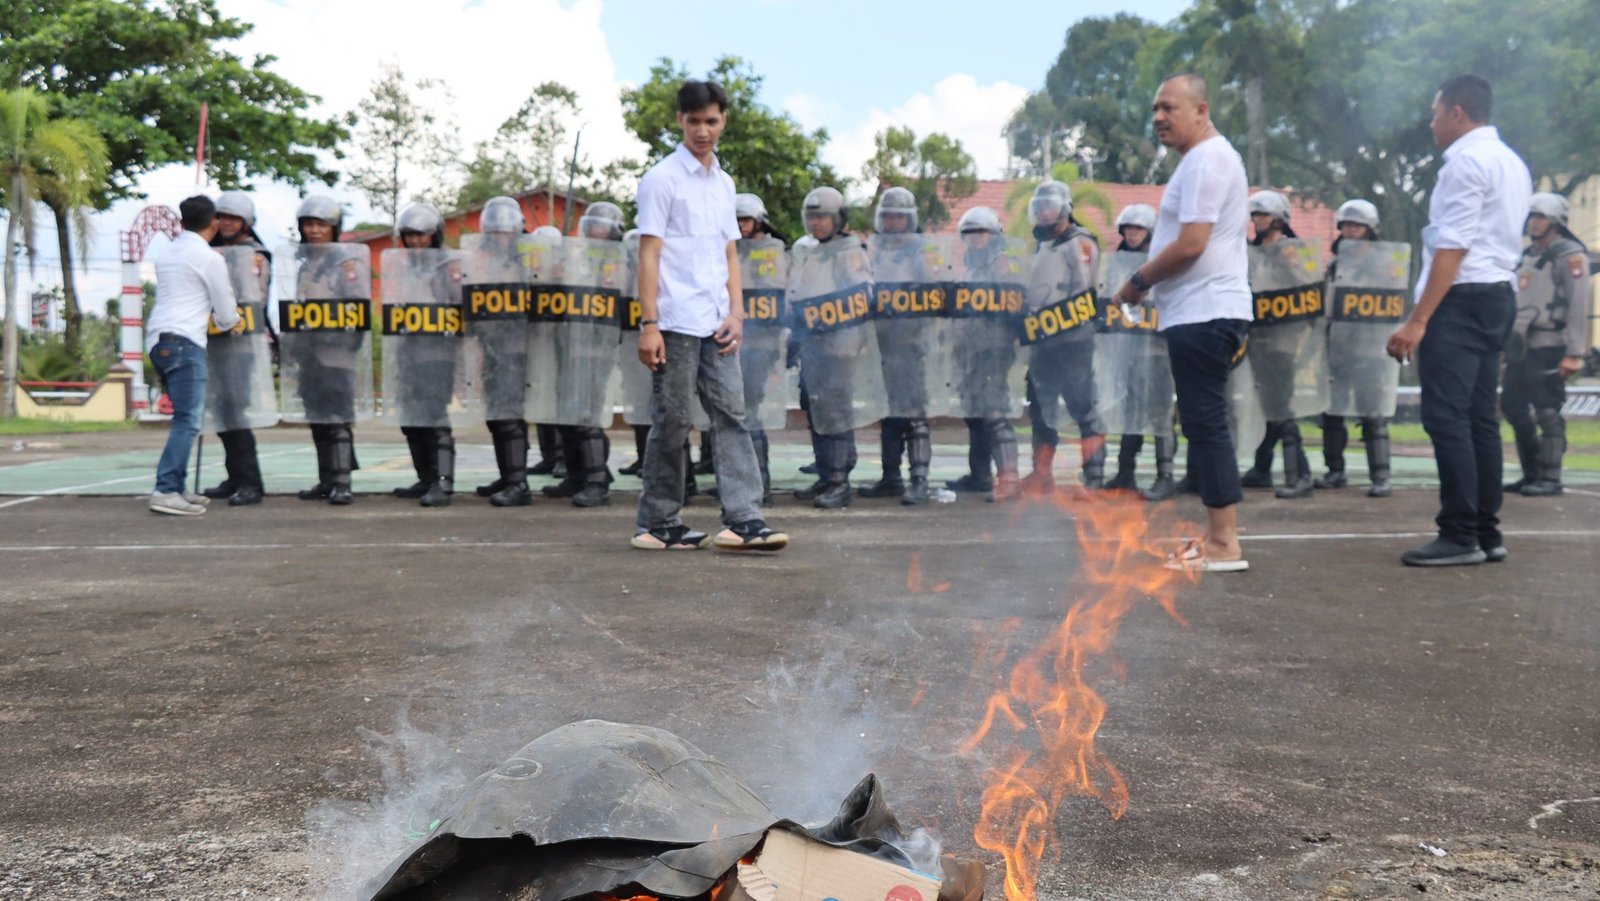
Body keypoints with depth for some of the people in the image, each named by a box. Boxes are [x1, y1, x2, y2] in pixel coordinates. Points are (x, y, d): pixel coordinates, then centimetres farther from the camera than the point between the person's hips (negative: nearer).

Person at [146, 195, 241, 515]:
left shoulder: (168, 255, 20)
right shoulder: (210, 258, -3)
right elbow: (226, 315, 3)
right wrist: (233, 320, 23)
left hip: (158, 341, 8)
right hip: (184, 342, -8)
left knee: (185, 418, 13)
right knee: (187, 421, -11)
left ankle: (176, 487, 12)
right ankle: (165, 491, -18)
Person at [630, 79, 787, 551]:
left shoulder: (724, 183, 17)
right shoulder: (662, 179, -2)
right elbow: (648, 254, -7)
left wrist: (736, 312, 7)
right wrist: (648, 324, -14)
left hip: (716, 325, 6)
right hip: (676, 324, -6)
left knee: (732, 416, 0)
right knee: (671, 423, 0)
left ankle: (743, 520, -1)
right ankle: (657, 525, 10)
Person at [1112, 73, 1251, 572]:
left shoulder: (1205, 160, -12)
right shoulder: (1209, 158, 21)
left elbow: (1190, 244, -20)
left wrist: (1137, 282, -8)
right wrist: (1147, 282, 14)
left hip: (1203, 313, -11)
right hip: (1203, 312, 11)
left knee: (1206, 424, -9)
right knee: (1205, 424, 13)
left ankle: (1224, 544, -6)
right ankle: (1219, 535, 20)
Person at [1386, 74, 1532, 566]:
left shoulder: (1466, 161, -10)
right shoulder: (1512, 163, 21)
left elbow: (1453, 248, -18)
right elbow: (1498, 241, 20)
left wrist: (1417, 320, -21)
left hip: (1462, 298, -10)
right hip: (1499, 296, 10)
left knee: (1446, 417, -10)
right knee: (1479, 418, 10)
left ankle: (1461, 536, -10)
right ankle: (1487, 534, 13)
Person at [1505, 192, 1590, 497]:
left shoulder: (1570, 255, -6)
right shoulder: (1528, 255, 18)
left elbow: (1578, 306, -13)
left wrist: (1574, 352, -19)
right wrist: (1507, 341, 17)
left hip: (1549, 347, -8)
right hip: (1521, 346, 8)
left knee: (1547, 412, -6)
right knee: (1513, 405, 10)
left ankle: (1550, 478, 0)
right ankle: (1532, 473, 21)